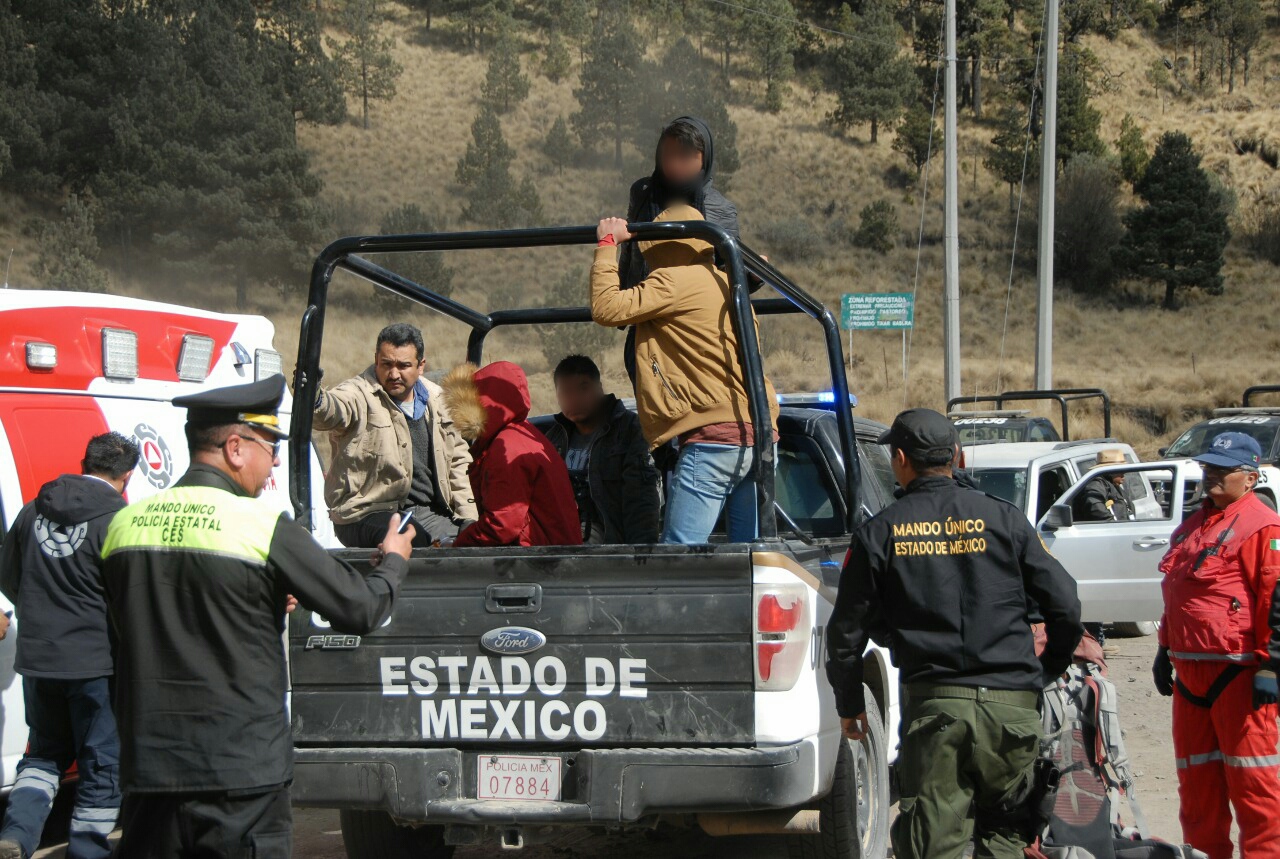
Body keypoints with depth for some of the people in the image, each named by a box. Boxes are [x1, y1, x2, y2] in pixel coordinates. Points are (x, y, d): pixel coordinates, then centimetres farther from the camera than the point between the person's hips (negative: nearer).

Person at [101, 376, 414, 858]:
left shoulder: (123, 525, 5)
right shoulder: (265, 529, -10)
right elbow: (361, 611, -5)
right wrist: (392, 561, 18)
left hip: (149, 772, 5)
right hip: (240, 777, -4)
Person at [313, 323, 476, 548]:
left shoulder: (437, 400, 12)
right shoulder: (360, 396, -7)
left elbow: (458, 459, 21)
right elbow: (333, 411, -31)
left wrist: (469, 517, 12)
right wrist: (314, 400, -55)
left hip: (428, 511, 6)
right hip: (367, 513, -6)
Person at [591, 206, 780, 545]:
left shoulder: (675, 281, -5)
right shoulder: (725, 283, 22)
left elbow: (607, 307, -10)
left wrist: (607, 244, 2)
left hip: (712, 438, -9)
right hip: (757, 438, 9)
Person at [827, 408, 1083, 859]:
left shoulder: (879, 534, 3)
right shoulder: (1003, 518, 5)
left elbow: (847, 631, 7)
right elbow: (1064, 605, 4)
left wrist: (850, 705, 21)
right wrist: (1050, 670, 22)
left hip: (934, 707, -1)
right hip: (1011, 707, 1)